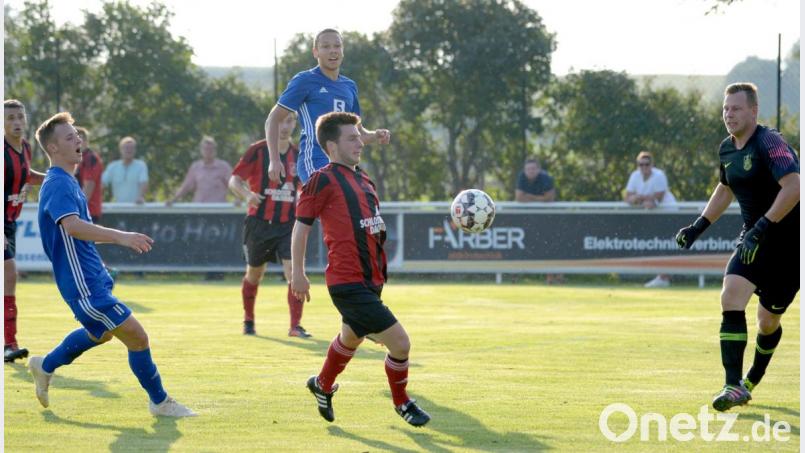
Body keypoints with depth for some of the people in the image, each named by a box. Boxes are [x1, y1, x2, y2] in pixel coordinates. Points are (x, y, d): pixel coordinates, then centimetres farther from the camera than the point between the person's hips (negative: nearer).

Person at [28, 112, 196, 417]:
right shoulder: (58, 185, -20)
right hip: (84, 285, -11)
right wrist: (121, 237, -47)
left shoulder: (65, 182, 13)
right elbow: (72, 226, -38)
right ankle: (159, 401, 5)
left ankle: (46, 366, 45)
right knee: (137, 337, -9)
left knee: (101, 332, 32)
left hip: (92, 276, 11)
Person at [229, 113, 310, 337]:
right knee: (254, 275, 13)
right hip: (259, 223, -2)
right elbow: (234, 180, -7)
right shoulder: (258, 151, -4)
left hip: (287, 225, 2)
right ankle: (248, 321, 34)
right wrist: (247, 194, -27)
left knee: (294, 272, -16)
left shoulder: (298, 155, 7)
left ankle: (295, 326, -14)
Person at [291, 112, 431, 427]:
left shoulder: (362, 178, 15)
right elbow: (301, 225, -8)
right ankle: (401, 403, 11)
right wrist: (298, 273, -8)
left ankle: (323, 385, 52)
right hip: (348, 285, -9)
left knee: (351, 337, 29)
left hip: (370, 280, 9)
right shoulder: (324, 180, -11)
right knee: (400, 342, -11)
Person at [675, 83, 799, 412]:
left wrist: (761, 228, -33)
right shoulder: (727, 149, 6)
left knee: (769, 320, 4)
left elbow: (793, 187, -31)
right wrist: (699, 227, 17)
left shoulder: (769, 143, -19)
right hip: (755, 238, 6)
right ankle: (734, 386, -19)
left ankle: (750, 382, 29)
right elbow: (725, 189, 25)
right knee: (731, 297, -17)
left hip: (790, 240, -6)